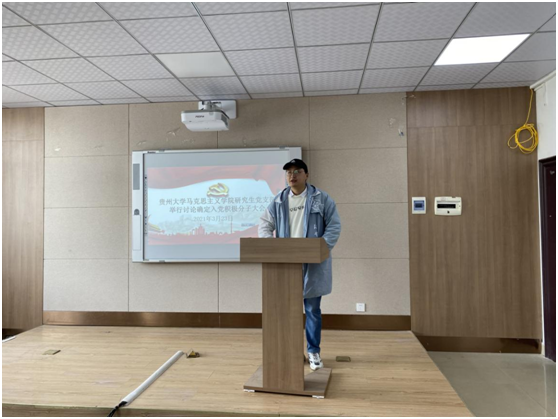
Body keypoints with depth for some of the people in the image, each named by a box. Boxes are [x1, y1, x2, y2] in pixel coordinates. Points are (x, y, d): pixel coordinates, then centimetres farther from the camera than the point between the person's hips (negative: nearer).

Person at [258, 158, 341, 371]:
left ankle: (313, 351, 23)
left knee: (312, 309, 8)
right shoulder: (278, 201, 7)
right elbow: (265, 225, 7)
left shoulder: (321, 198, -1)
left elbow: (334, 226, -2)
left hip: (313, 264, -2)